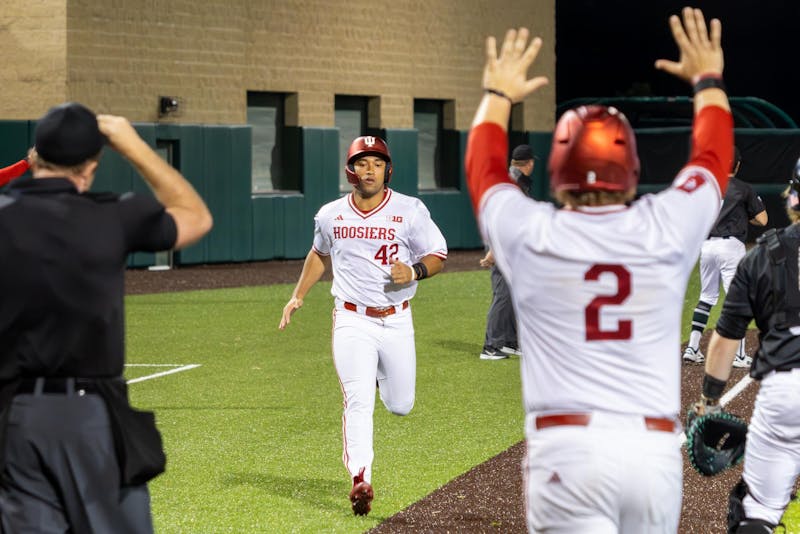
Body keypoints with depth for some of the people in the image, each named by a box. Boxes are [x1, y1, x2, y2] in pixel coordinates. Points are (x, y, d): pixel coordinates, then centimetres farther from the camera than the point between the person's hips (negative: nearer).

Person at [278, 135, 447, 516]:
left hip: (396, 320, 0)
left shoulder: (410, 211, -5)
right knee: (358, 400, -15)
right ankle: (360, 480, -19)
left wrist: (414, 271, -21)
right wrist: (298, 296, 17)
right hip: (352, 320, 0)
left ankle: (381, 375, 44)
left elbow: (438, 256, 0)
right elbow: (320, 253, 23)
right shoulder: (330, 215, 3)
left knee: (400, 405, 9)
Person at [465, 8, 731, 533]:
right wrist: (708, 81, 42)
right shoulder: (665, 230, 3)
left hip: (568, 446, -2)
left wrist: (497, 96, 42)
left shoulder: (531, 236, 1)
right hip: (656, 449, 2)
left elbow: (483, 167, 24)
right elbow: (713, 158, 25)